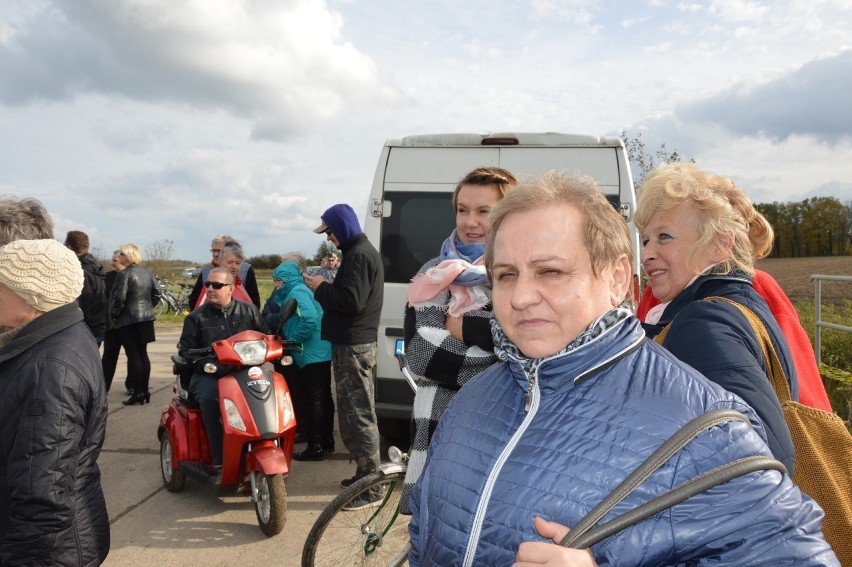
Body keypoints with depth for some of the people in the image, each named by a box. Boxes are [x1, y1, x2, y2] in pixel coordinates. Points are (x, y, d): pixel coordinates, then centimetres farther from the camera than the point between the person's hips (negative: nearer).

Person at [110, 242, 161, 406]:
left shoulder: (124, 274, -14)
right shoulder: (147, 272, 8)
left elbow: (119, 298, -19)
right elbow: (156, 294, 11)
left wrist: (113, 315, -6)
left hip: (128, 320, -7)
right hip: (146, 317, 7)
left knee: (133, 355, -4)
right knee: (142, 353, 12)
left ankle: (138, 392, -2)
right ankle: (145, 390, 16)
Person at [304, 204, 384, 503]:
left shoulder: (359, 255, -15)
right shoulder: (361, 252, 19)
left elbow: (351, 300, -23)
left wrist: (321, 288, -10)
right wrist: (325, 287, 10)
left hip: (353, 346, -11)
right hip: (356, 342, 11)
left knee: (358, 414, -8)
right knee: (356, 411, 16)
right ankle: (365, 474, 26)